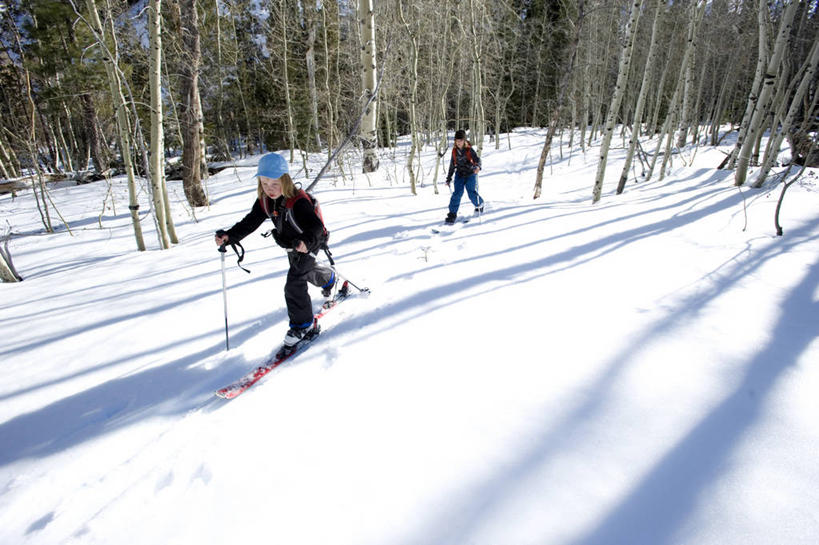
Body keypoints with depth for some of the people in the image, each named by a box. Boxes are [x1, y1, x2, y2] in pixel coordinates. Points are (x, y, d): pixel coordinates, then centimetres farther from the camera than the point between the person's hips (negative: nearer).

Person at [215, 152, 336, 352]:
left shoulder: (298, 202, -35)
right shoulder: (264, 201, -12)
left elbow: (316, 226, -46)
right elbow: (250, 222, -12)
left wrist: (305, 241, -67)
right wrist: (229, 236, -27)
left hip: (309, 244, -8)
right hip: (291, 245, 8)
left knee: (294, 284, -18)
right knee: (307, 271, 31)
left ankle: (303, 325, -4)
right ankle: (328, 278, 64)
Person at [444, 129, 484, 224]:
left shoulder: (469, 150, -9)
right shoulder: (454, 151, 3)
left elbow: (477, 159, -20)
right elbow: (452, 165, 11)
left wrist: (477, 167, -44)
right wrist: (448, 179, 15)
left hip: (471, 174, -3)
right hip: (459, 174, 3)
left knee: (472, 193, -4)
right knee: (457, 193, -11)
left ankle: (479, 205, 29)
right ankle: (452, 214, -8)